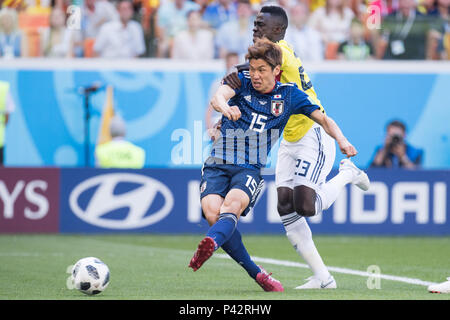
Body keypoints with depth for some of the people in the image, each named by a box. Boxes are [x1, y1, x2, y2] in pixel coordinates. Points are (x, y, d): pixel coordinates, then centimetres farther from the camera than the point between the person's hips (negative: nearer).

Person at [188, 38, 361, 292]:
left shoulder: (289, 95, 9)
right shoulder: (241, 83, 6)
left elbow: (324, 119, 10)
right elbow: (219, 96, -15)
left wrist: (342, 141, -10)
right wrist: (224, 107, -41)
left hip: (250, 169, 0)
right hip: (217, 165, 1)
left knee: (233, 205, -33)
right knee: (212, 212, -26)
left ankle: (209, 245, -63)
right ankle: (255, 272, -16)